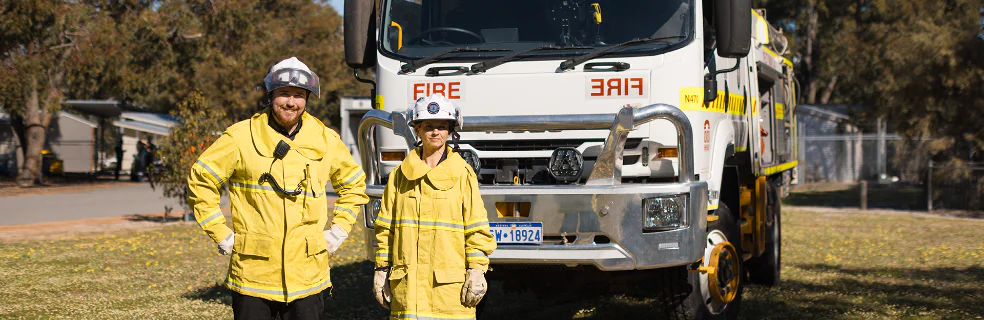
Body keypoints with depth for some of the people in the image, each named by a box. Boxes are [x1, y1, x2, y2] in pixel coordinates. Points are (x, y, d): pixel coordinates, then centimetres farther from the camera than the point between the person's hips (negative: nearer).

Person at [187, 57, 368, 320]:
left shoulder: (326, 140, 7)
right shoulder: (241, 137, -3)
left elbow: (354, 185, 22)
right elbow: (200, 181, 3)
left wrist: (339, 230, 11)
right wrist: (221, 235, -1)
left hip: (307, 275, 2)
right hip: (253, 272, -2)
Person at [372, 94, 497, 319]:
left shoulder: (463, 174, 2)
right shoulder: (400, 175, 10)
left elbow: (476, 229, 1)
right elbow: (385, 228, 13)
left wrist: (476, 271, -5)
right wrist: (381, 271, 9)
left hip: (450, 282, -2)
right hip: (408, 282, 2)